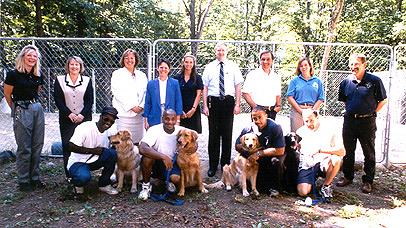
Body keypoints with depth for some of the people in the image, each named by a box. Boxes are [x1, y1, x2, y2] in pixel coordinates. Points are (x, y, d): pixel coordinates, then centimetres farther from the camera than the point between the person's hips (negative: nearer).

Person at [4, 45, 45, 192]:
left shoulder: (38, 75, 6)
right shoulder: (14, 74, -10)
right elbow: (7, 94, 1)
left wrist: (33, 102, 15)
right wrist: (16, 109, 10)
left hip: (37, 108, 6)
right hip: (21, 112, -5)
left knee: (37, 146, 9)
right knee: (24, 148, -1)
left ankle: (35, 178, 21)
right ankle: (23, 182, 12)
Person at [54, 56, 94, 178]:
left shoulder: (87, 81, 9)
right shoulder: (60, 80, 7)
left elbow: (90, 100, 4)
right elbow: (58, 100, 1)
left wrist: (82, 114, -9)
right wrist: (69, 114, -9)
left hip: (84, 118, 0)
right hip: (66, 119, 0)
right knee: (67, 146, 0)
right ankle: (69, 175, 8)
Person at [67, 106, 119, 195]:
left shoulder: (111, 131, -5)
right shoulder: (85, 128, -23)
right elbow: (71, 147, -26)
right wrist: (92, 150, -24)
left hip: (95, 161, 6)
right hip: (78, 162, -6)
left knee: (112, 153, -23)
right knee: (84, 177, -38)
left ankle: (104, 184, -3)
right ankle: (78, 183, 3)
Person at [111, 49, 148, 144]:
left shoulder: (142, 75, 16)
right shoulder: (117, 74, 5)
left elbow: (145, 92, 11)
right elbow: (117, 93, -4)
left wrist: (141, 106, -6)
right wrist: (132, 106, -10)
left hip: (139, 113, 4)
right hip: (123, 113, -3)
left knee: (137, 141, 3)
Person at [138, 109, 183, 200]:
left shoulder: (180, 131, -10)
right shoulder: (154, 130, -21)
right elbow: (142, 148, -36)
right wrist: (164, 157, -42)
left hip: (171, 163, 2)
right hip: (155, 162, -1)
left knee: (176, 178, -28)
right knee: (147, 156, -34)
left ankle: (168, 181, 12)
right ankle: (146, 185, -10)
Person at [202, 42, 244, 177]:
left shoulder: (233, 66, 6)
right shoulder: (209, 67, 7)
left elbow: (238, 86, 4)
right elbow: (205, 87, 5)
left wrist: (237, 105, -4)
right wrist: (205, 106, -3)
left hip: (228, 101, 0)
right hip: (213, 102, 0)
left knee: (227, 134, 5)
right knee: (213, 134, 3)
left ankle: (226, 164, 18)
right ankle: (213, 165, 13)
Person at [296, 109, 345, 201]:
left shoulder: (328, 130, -3)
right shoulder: (300, 131, 6)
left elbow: (342, 151, -14)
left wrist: (320, 149, -22)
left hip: (323, 164, 0)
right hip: (307, 165, 1)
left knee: (336, 159, -35)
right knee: (302, 192, -23)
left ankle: (326, 186, -7)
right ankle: (312, 181, 15)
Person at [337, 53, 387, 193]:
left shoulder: (374, 81, -7)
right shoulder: (345, 82, 4)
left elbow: (383, 100, 2)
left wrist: (372, 113, -2)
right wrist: (352, 111, 10)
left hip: (367, 121, -3)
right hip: (349, 120, 4)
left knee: (369, 153, 6)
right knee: (348, 151, 12)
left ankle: (368, 181, 18)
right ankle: (347, 177, 27)